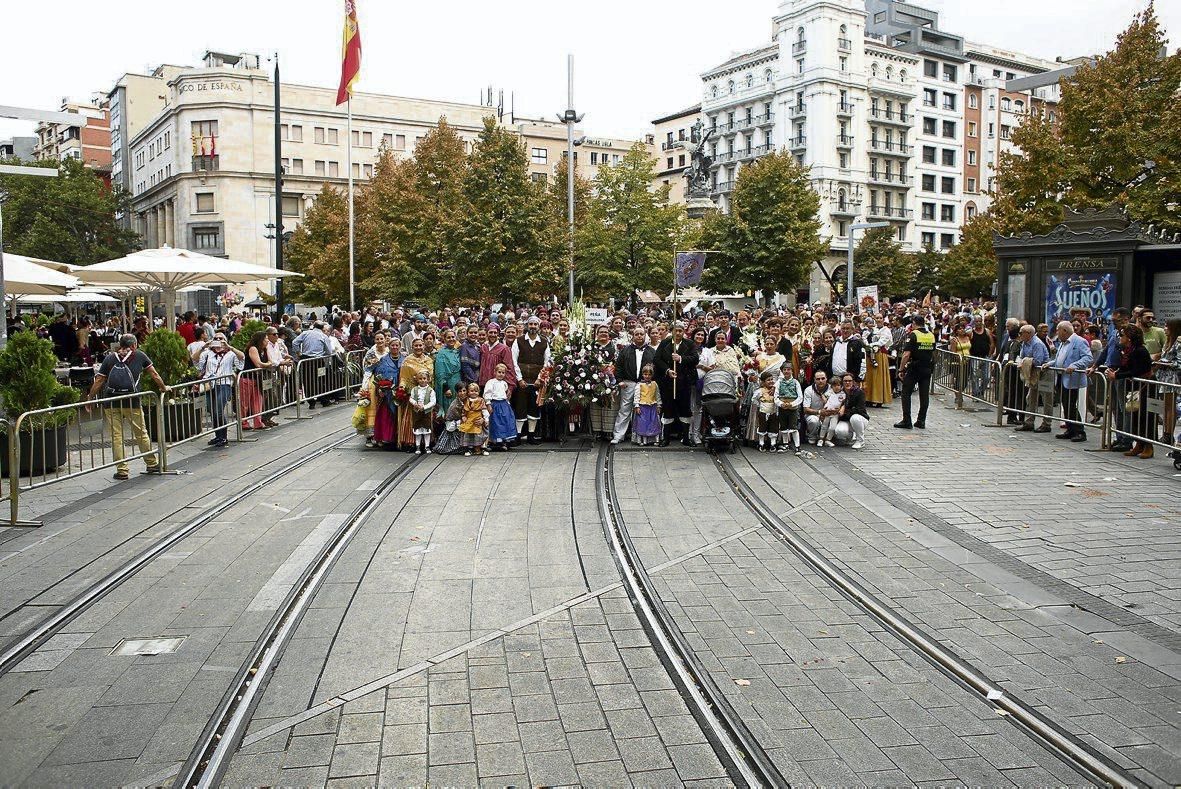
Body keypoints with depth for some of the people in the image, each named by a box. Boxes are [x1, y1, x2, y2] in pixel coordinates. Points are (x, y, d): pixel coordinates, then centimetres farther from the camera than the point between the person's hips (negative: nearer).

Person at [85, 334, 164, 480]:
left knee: (116, 437, 4)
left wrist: (90, 398, 14)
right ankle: (152, 464, 22)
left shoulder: (109, 358, 8)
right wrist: (163, 388, 29)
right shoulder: (140, 356, 8)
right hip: (132, 402, 0)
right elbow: (154, 375, 15)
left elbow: (98, 381, 5)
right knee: (141, 434, 12)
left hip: (111, 403, 0)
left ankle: (122, 470, 5)